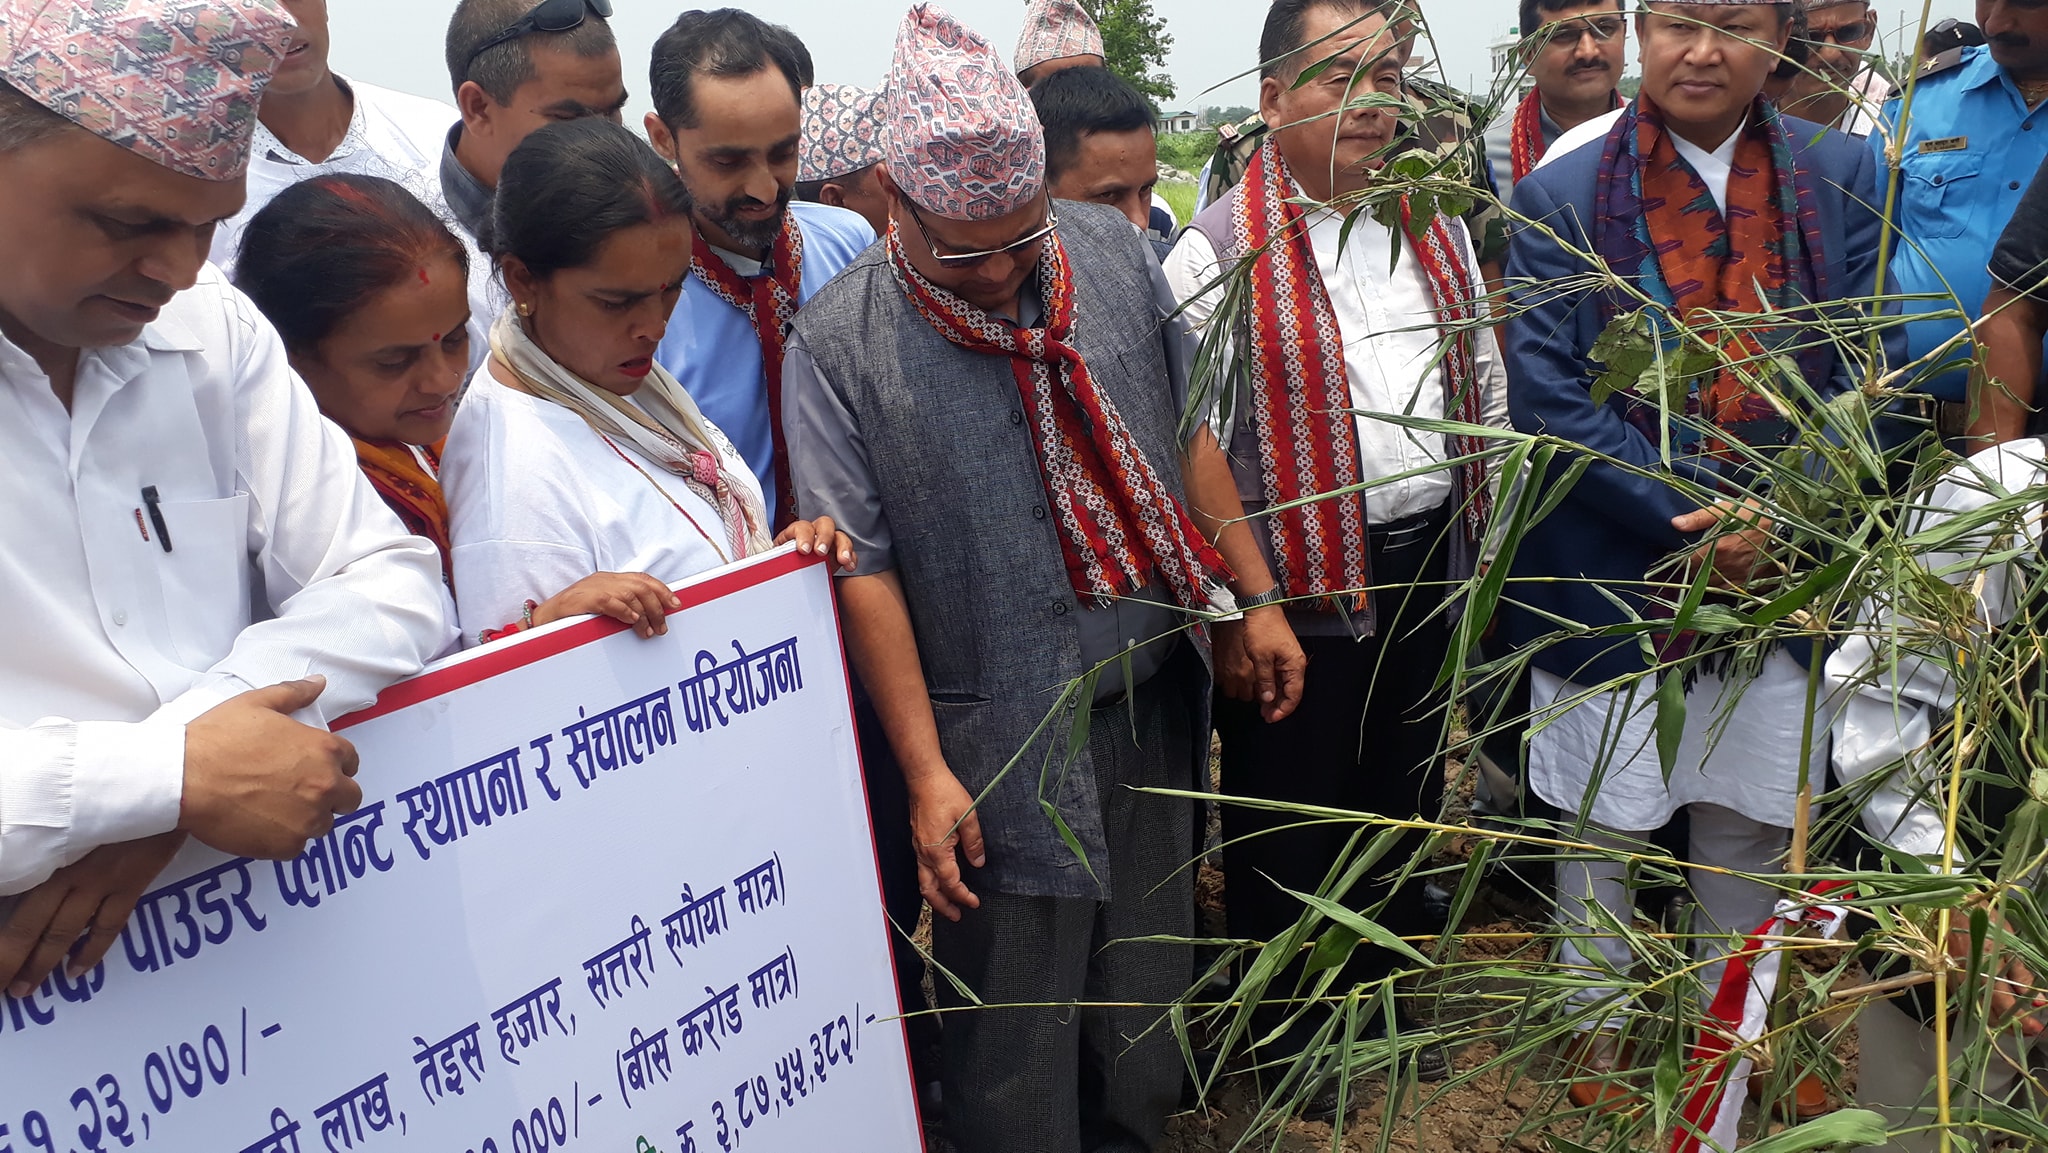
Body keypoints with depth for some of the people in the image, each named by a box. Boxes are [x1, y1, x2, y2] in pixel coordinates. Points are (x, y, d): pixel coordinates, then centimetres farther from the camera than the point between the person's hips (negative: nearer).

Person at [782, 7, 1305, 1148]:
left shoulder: (1113, 251, 0)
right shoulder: (839, 343, -13)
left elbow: (1188, 432, 10)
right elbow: (864, 570, -12)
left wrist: (1254, 601, 10)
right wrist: (925, 772, -12)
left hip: (1156, 699, 5)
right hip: (1002, 743, -4)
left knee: (1148, 990, 20)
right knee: (1019, 1048, 7)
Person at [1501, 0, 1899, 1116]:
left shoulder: (1843, 176, 1)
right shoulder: (1561, 196, -8)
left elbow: (1867, 371, -1)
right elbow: (1547, 399, -12)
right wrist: (1692, 522, -17)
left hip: (1775, 563, 3)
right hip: (1609, 565, -2)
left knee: (1750, 814, 16)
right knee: (1604, 818, 12)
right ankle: (1595, 1023, 33)